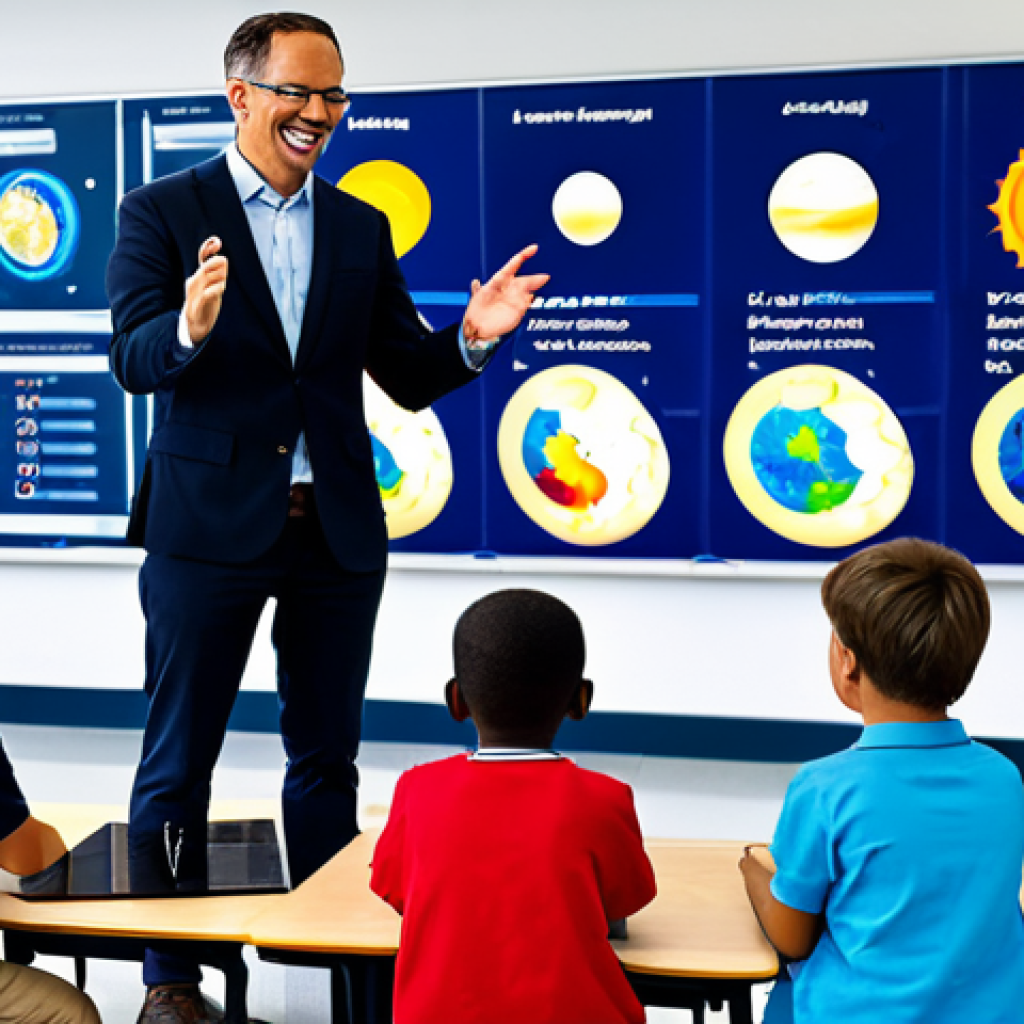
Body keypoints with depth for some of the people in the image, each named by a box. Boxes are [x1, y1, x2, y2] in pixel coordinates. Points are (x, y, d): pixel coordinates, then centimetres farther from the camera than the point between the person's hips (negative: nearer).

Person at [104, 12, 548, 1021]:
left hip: (336, 530, 4)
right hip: (210, 522, -4)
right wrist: (190, 327, -34)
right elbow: (134, 361, -13)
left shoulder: (362, 229, 10)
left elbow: (408, 378, 8)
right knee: (178, 760, 5)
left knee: (327, 756, 14)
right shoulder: (162, 212, -2)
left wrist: (469, 339, -11)